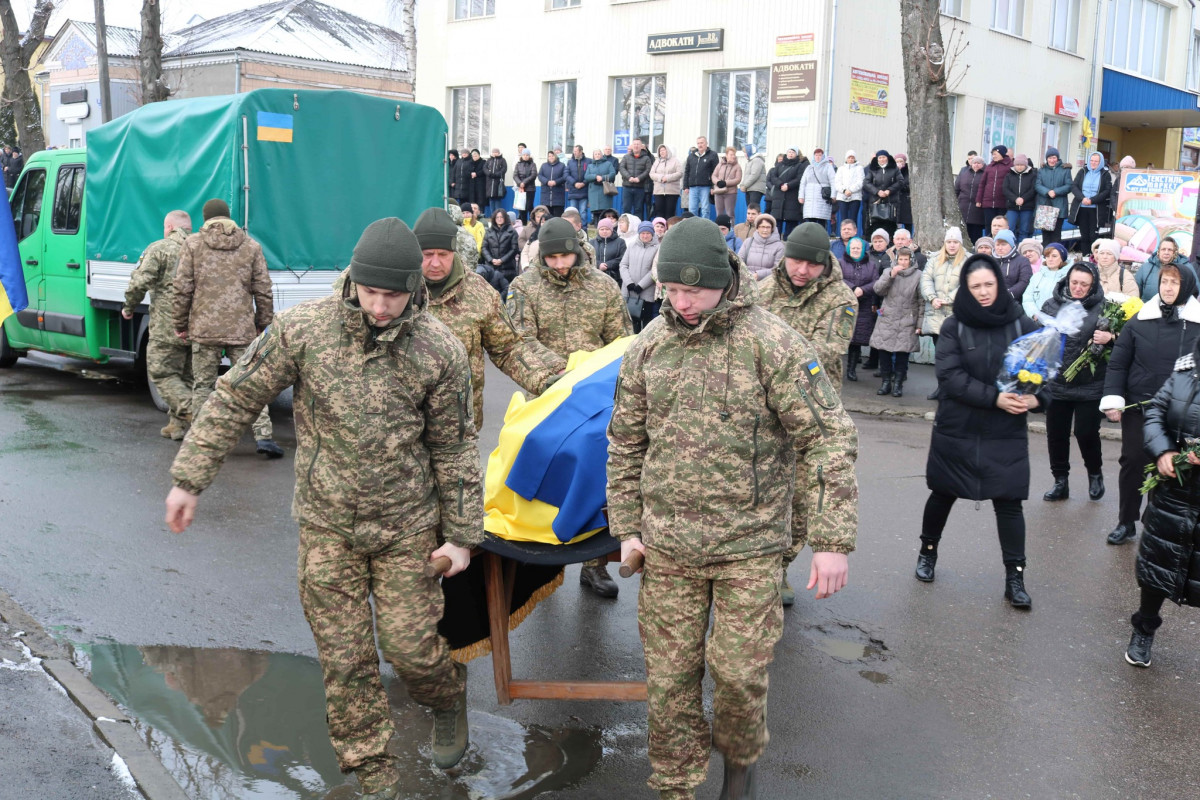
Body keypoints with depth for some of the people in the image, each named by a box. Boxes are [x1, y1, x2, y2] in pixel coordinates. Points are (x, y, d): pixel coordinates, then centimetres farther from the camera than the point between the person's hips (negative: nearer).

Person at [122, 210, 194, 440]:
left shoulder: (159, 249, -3)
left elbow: (139, 282, -11)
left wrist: (129, 307, 4)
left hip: (167, 328, -6)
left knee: (162, 374, 2)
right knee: (187, 376, 14)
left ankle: (194, 412, -17)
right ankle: (177, 424, 15)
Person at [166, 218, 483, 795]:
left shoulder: (440, 350, -10)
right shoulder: (302, 329, -11)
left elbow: (454, 446, -2)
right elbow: (235, 400, -3)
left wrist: (462, 534, -1)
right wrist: (188, 478, -3)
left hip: (407, 528, -1)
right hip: (326, 526, 1)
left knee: (410, 647, 3)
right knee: (344, 659, 8)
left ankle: (448, 700, 38)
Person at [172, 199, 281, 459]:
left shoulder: (193, 244, 3)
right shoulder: (252, 246, 7)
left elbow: (183, 289, 0)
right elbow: (263, 291, 5)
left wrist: (180, 324, 9)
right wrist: (263, 324, 15)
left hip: (204, 329, -1)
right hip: (242, 330, 1)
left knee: (202, 386, 9)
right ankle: (263, 435, -5)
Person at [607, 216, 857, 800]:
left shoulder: (772, 344, -11)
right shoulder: (648, 347, 3)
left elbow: (828, 440, -11)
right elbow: (625, 442, 13)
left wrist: (832, 540, -15)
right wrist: (626, 527, 11)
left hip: (750, 545, -3)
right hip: (668, 546, 3)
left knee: (739, 672, 3)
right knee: (668, 674, 9)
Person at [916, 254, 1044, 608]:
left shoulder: (1022, 324, -1)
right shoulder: (953, 326, -5)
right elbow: (950, 376, -14)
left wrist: (1036, 397, -21)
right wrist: (994, 397, -23)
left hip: (1006, 433, 0)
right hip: (956, 430, 0)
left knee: (1009, 501, -2)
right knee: (943, 494, 14)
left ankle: (1015, 577, 8)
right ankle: (928, 552, 37)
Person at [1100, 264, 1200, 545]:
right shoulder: (1140, 320, 0)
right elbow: (1118, 363, 1)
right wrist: (1113, 399, -8)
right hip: (1138, 408, 1)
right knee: (1132, 463, 5)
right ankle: (1126, 523, 19)